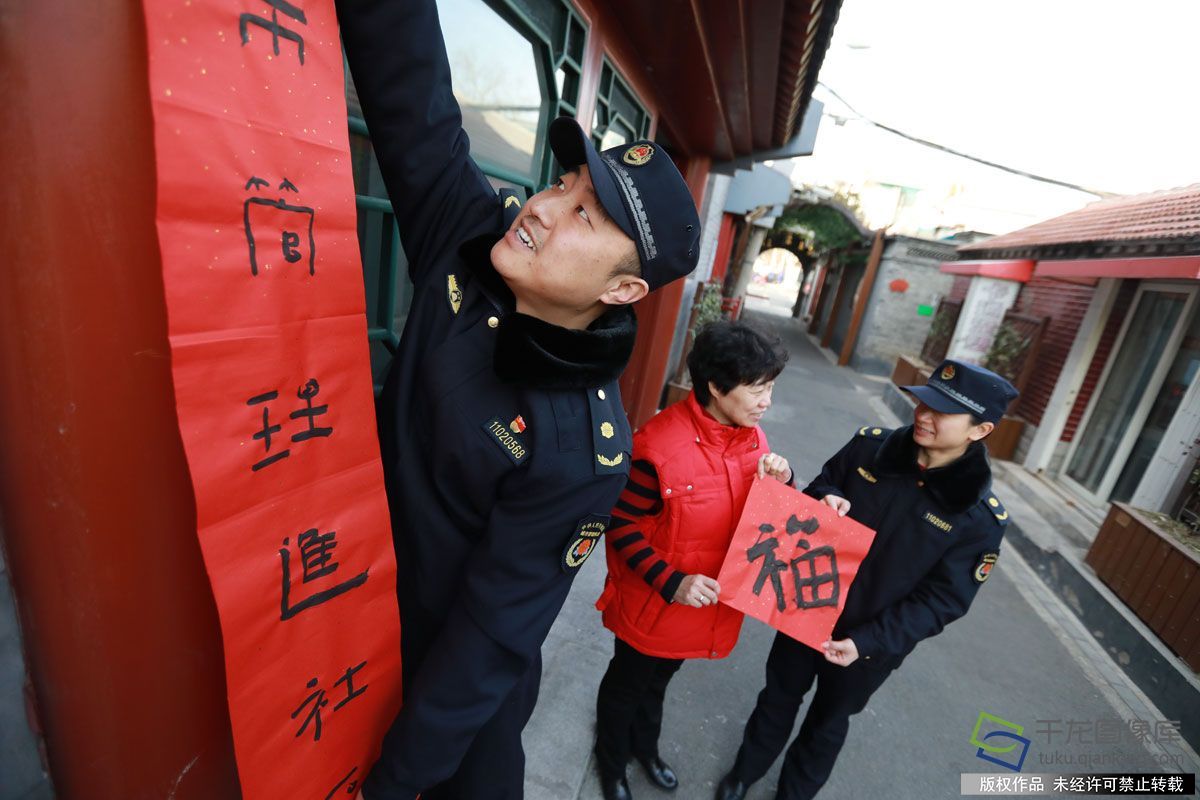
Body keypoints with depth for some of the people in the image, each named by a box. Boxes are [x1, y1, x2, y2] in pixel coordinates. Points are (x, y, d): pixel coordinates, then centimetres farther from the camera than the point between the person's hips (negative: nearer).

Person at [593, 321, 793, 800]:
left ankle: (644, 746, 61)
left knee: (659, 680, 32)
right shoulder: (661, 445, -30)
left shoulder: (753, 438, -8)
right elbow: (621, 527, -21)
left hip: (709, 606, 6)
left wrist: (781, 483, -16)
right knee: (627, 684, 23)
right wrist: (670, 583, -27)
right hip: (652, 605, -5)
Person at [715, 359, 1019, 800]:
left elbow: (940, 601, -16)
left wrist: (866, 642, -24)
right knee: (779, 697, 24)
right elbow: (818, 490, 0)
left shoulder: (981, 517, -20)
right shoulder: (870, 446, -13)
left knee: (828, 721, 25)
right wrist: (825, 502, -24)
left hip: (872, 644, -2)